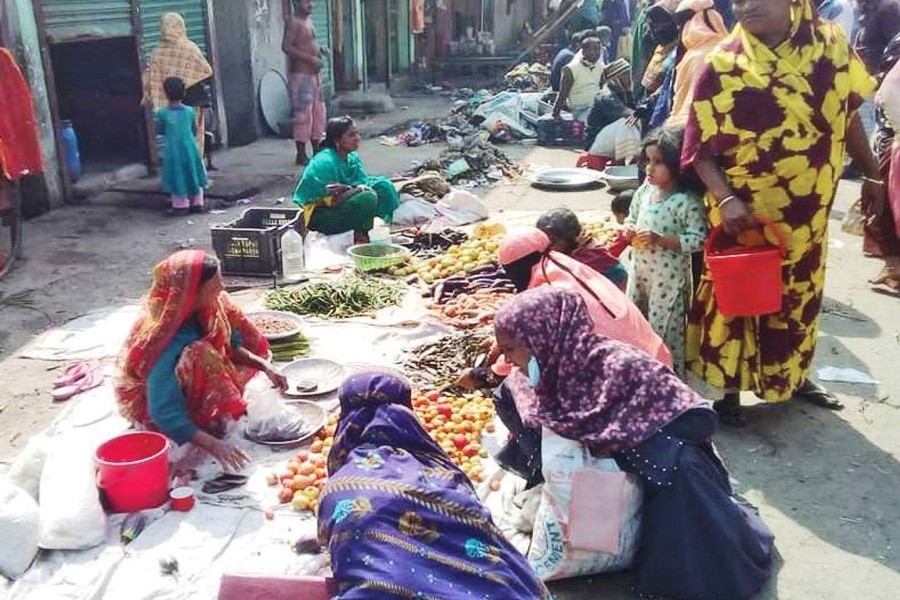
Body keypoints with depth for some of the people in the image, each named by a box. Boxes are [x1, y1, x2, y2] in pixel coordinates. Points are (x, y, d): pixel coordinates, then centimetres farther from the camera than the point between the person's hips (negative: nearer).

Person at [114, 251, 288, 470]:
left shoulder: (203, 309, -18)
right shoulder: (166, 341, -37)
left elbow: (231, 345, -1)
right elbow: (165, 413, -39)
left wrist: (265, 366, -18)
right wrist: (213, 445, -47)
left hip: (186, 388, 9)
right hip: (158, 401, -8)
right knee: (198, 356, -34)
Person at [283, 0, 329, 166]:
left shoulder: (308, 21, 16)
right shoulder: (293, 23, -12)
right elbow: (286, 47, -21)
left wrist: (319, 49, 8)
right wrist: (310, 58, -24)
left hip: (314, 73, 9)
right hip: (301, 74, -9)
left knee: (318, 112, 12)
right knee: (303, 114, -8)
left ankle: (317, 150, 21)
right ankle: (301, 155, -3)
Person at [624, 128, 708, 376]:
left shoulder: (688, 202, -19)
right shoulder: (644, 191, 2)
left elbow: (697, 240, -22)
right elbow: (631, 219, 15)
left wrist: (660, 239, -27)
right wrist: (629, 231, -7)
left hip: (669, 276, -7)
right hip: (639, 270, 7)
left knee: (664, 329, 2)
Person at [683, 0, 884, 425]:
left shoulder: (829, 44, -3)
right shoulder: (722, 65, -14)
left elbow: (848, 113, 9)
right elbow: (699, 148, -13)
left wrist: (870, 172, 15)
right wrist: (725, 198, -26)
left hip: (808, 209, 4)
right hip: (744, 214, -4)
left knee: (800, 295, 19)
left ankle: (794, 376, 40)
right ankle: (730, 390, 24)